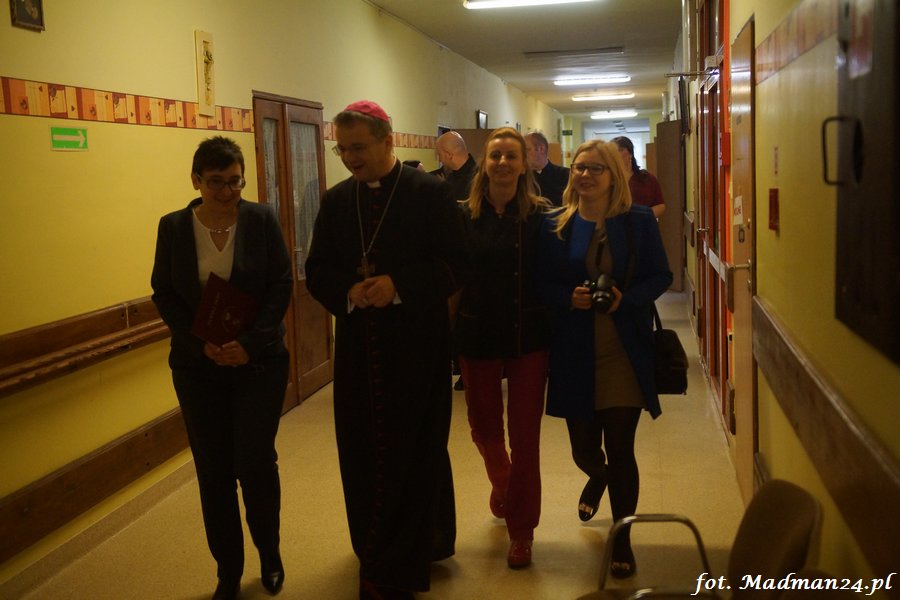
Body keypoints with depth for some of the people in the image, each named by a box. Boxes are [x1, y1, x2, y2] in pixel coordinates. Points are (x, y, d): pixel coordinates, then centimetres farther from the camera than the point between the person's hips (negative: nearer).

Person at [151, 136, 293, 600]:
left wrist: (250, 343, -15)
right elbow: (164, 295, 2)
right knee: (213, 470, 5)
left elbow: (281, 285, -5)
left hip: (259, 360, -2)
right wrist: (202, 344, -12)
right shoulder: (174, 227, 1)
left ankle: (270, 556, 23)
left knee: (255, 463, -3)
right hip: (198, 365, 2)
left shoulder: (261, 220, -4)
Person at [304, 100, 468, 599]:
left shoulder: (431, 193, -5)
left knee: (412, 452, 1)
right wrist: (349, 291, -12)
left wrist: (398, 286, -21)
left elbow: (455, 264, -8)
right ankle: (374, 547, 26)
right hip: (358, 347, 4)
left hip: (417, 347, -4)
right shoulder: (336, 200, 9)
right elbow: (318, 271, 9)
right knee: (362, 453, 8)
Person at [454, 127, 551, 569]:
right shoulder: (464, 216, -3)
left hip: (528, 336, -1)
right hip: (477, 336, 2)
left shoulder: (540, 216, -5)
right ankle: (500, 484, 51)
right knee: (484, 426, 17)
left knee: (524, 434, 3)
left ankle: (521, 531, 19)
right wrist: (451, 333, -7)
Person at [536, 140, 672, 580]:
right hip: (575, 352, 1)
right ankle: (598, 477, 51)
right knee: (584, 450, 10)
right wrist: (570, 297, -16)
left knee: (621, 451, 0)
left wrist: (625, 299, -17)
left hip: (626, 352, -1)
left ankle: (622, 541, 22)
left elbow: (660, 276, 1)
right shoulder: (556, 226, 1)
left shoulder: (639, 222, -1)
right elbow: (542, 284, 4)